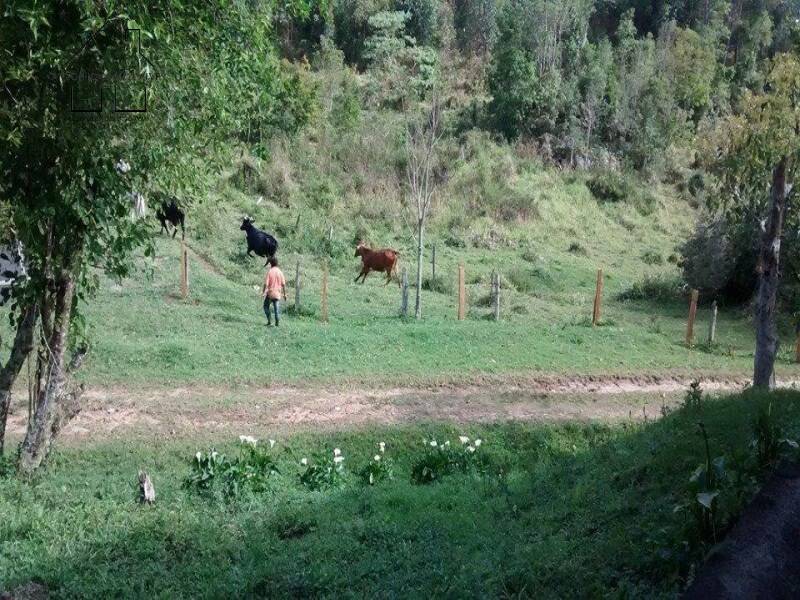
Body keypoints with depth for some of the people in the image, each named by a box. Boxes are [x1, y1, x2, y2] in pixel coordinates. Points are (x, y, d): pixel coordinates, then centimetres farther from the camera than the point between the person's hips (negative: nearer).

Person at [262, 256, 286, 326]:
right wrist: (284, 294, 8)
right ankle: (277, 322, 2)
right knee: (277, 309, 6)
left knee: (266, 306, 13)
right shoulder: (280, 272, 1)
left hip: (270, 293, -3)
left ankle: (269, 320, 3)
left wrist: (263, 292, -10)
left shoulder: (269, 271, -10)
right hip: (277, 294, 3)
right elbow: (283, 284, 1)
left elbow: (266, 283, -14)